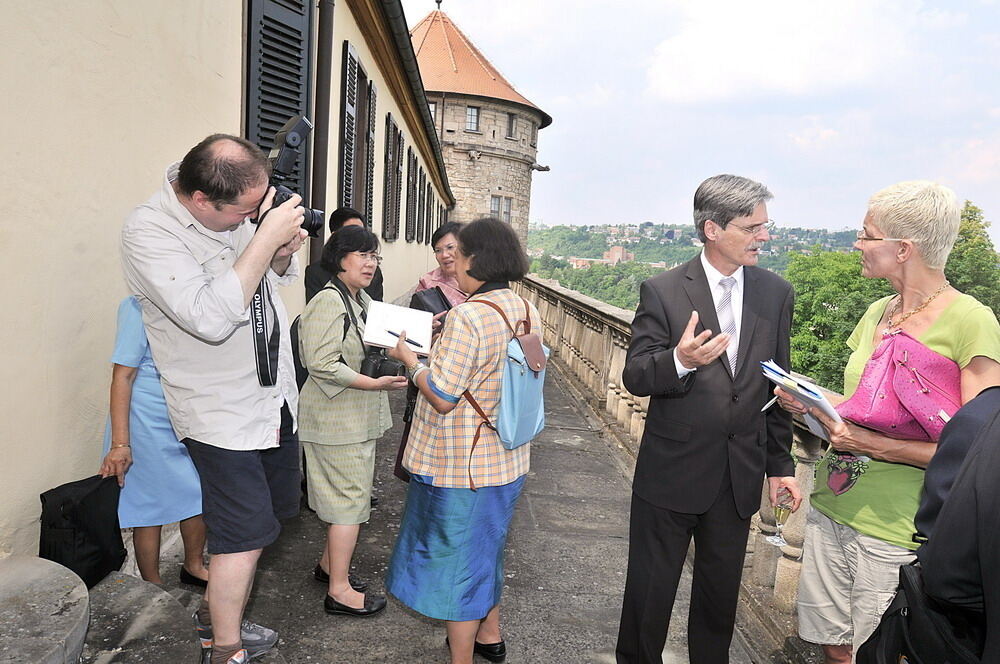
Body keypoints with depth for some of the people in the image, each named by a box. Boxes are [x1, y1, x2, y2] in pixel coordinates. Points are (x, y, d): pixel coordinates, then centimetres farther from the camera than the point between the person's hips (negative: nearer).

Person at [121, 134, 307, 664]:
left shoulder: (239, 208, 0)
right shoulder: (149, 230, -19)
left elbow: (278, 278, 16)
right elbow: (212, 318, -31)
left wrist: (284, 254, -8)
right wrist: (267, 237, -28)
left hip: (274, 397, 7)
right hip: (223, 412, -7)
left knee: (262, 521, 19)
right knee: (245, 537, 1)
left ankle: (217, 615, 41)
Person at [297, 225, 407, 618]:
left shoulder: (362, 300, 11)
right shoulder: (329, 302, -19)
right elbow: (322, 364, -25)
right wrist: (375, 384, -28)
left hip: (358, 417, 10)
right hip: (338, 419, -10)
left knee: (347, 495, 19)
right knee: (351, 499, -2)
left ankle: (329, 563, 37)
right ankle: (339, 591, 11)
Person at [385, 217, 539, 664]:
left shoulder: (467, 316, -25)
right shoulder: (528, 312, 1)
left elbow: (442, 397, -24)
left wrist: (408, 358, -8)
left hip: (461, 465, -8)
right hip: (507, 460, 8)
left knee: (456, 557, 10)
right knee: (486, 544, 26)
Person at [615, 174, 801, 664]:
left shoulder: (776, 293, 2)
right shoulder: (662, 291, -10)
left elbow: (776, 385, 8)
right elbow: (634, 377, -12)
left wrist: (780, 464, 10)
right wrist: (679, 361, -33)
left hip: (740, 475, 4)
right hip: (671, 472, -3)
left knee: (720, 593, 19)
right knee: (649, 590, 11)